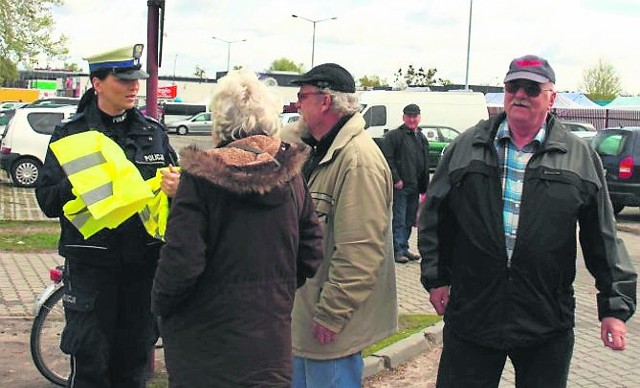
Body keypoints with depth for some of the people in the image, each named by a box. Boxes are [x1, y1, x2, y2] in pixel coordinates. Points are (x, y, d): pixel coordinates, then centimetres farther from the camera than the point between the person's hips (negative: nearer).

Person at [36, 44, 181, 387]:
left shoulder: (154, 132, 8)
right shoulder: (71, 134, -1)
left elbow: (174, 183, 12)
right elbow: (47, 201, -6)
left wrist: (176, 188, -11)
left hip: (143, 262, 3)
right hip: (91, 264, -3)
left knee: (135, 360, 12)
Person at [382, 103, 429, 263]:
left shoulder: (422, 139, 17)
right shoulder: (393, 136, -5)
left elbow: (426, 166, 21)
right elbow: (388, 159, -12)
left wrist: (424, 188, 15)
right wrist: (396, 179, -18)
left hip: (415, 187, 7)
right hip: (400, 186, -7)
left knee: (409, 220, 12)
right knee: (399, 220, -5)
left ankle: (404, 248, 20)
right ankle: (398, 250, -1)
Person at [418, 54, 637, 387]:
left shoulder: (580, 157, 2)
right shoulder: (466, 147, 5)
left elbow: (604, 239, 3)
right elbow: (435, 218, 10)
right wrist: (436, 277, 6)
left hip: (547, 326, 0)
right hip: (470, 318, 0)